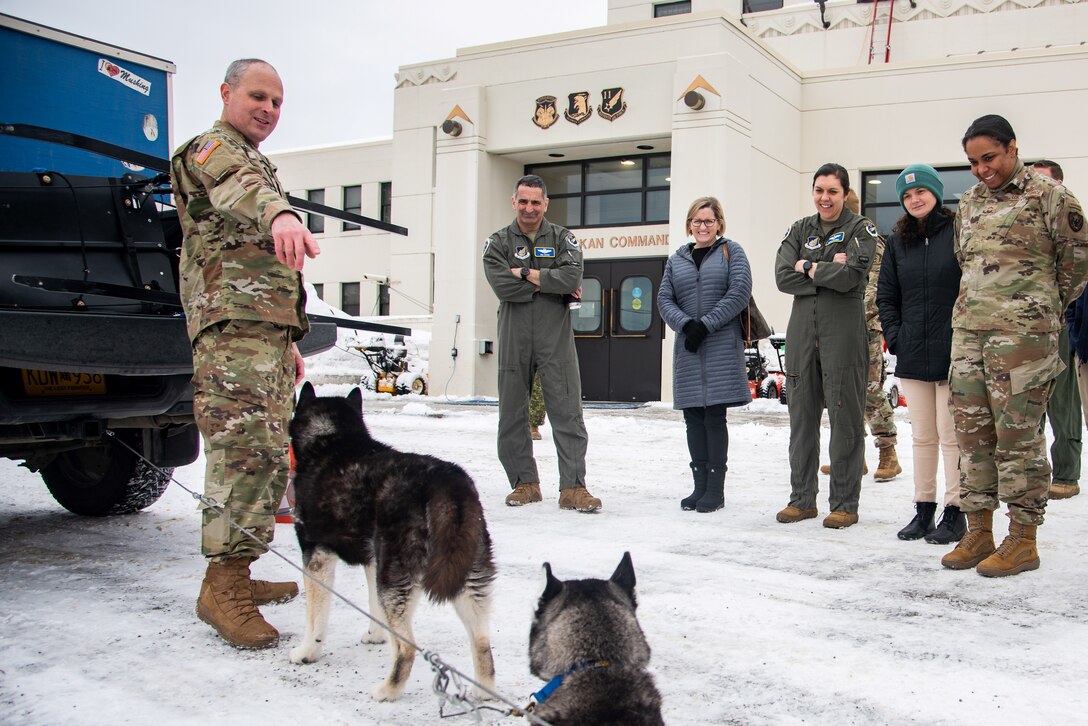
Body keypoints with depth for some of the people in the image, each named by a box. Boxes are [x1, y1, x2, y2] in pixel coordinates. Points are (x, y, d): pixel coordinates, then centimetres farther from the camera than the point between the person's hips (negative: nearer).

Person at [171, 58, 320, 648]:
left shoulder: (257, 165, 31)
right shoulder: (212, 150, 0)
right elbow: (235, 188, -29)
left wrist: (289, 340, 29)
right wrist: (279, 212, -51)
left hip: (267, 331, 10)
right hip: (231, 324, -10)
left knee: (268, 455, 9)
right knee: (244, 448, -17)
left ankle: (237, 575, 15)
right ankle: (222, 585, -15)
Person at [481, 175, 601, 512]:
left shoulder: (562, 238, 8)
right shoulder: (499, 242, 7)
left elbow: (572, 276, -11)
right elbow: (502, 286, -11)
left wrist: (527, 274, -10)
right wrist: (550, 283, -9)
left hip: (556, 340, -1)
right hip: (514, 341, 1)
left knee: (568, 414, -6)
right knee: (512, 415, 7)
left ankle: (573, 487, -4)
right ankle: (525, 482, 20)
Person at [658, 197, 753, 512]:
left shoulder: (731, 252, 6)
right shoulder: (677, 259, 17)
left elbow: (739, 292, -6)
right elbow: (664, 299, 8)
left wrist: (705, 325, -12)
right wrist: (686, 324, -10)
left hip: (721, 347, -4)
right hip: (687, 348, 4)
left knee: (714, 415, -6)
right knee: (693, 417, 4)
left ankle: (716, 489, 0)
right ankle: (700, 485, 13)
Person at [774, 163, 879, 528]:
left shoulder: (861, 229, 2)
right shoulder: (799, 230, 15)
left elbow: (851, 275, -14)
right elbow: (783, 277, 0)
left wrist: (808, 267, -3)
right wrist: (827, 271, -9)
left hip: (843, 331, -4)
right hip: (802, 330, 4)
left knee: (845, 418, -2)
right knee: (801, 416, 7)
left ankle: (845, 504, 6)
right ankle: (802, 499, 16)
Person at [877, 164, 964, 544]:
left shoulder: (958, 232, -4)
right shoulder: (898, 240, 10)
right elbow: (886, 295, 14)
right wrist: (895, 335, 4)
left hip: (952, 353, -4)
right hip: (912, 354, 5)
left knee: (950, 434, -2)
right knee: (922, 436, 10)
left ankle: (954, 511, 8)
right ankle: (923, 508, 18)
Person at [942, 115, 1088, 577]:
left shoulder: (1049, 196, -2)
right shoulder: (968, 203, 15)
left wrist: (1045, 306, 10)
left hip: (1022, 335, -6)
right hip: (968, 331, 6)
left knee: (1018, 434, -4)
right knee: (971, 433, 7)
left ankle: (1022, 540, 5)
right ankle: (978, 532, 16)